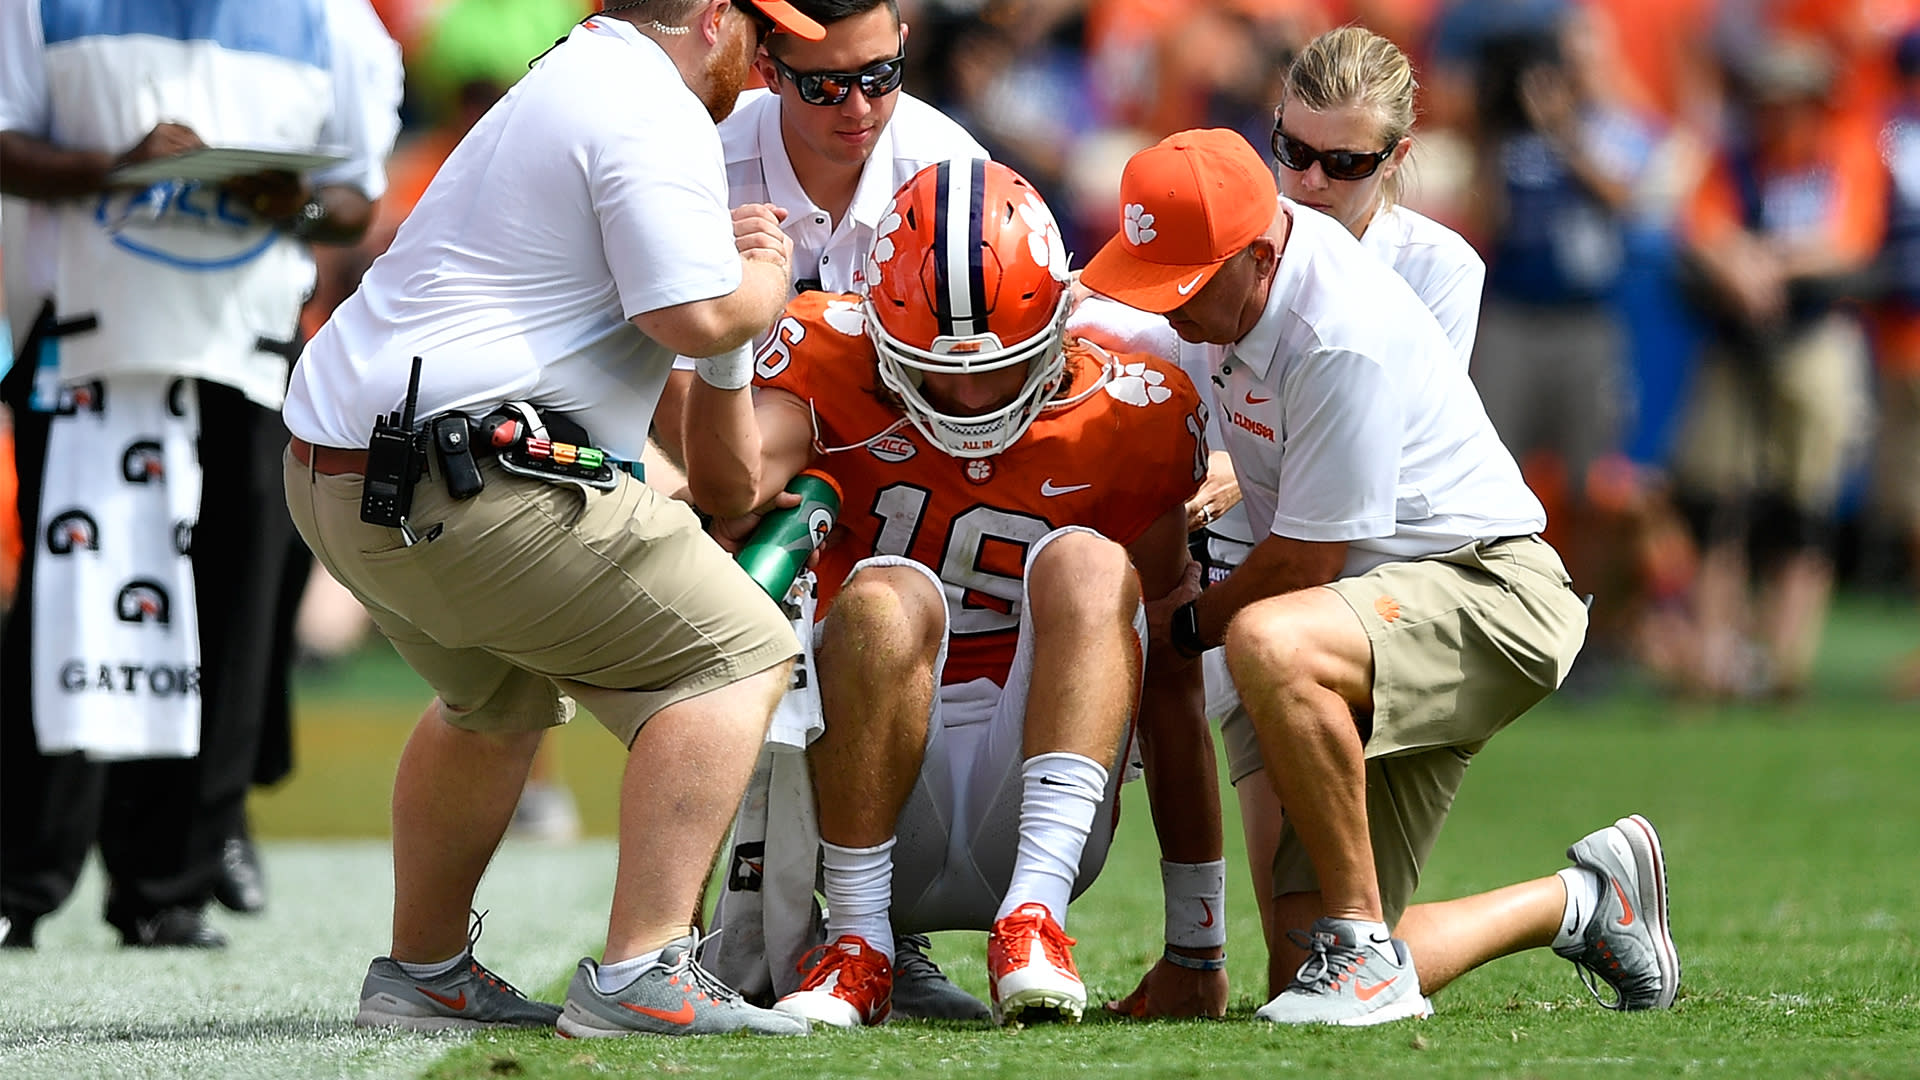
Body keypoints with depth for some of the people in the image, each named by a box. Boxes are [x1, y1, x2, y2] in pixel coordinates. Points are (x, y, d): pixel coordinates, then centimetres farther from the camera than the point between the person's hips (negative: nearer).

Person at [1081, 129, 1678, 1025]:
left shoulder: (1344, 339, -26)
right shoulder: (1230, 276, 1)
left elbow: (1306, 565, -18)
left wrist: (1187, 624, -1)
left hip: (1487, 591, -9)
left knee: (1268, 644, -41)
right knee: (1313, 962, 0)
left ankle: (1362, 950, -27)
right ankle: (1586, 902, 23)